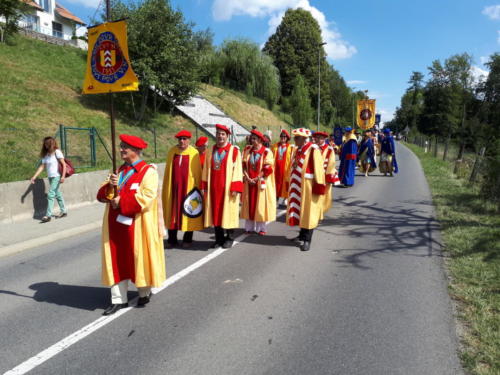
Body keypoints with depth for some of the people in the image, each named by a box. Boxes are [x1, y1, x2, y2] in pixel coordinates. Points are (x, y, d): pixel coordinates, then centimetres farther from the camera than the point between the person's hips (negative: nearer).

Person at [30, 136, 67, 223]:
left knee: (50, 195, -11)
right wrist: (34, 177, 3)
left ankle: (48, 215, -9)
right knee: (57, 194, 13)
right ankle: (63, 211, 23)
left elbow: (64, 164, -10)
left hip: (56, 176, -7)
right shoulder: (45, 154, 11)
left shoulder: (57, 152, -7)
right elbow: (42, 166, 10)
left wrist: (63, 176, -18)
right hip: (50, 177, 7)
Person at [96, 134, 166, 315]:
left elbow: (146, 197, -20)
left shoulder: (148, 171, -8)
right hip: (116, 223, 6)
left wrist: (121, 201, -17)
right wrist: (110, 186, -12)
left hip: (137, 225, -6)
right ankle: (118, 299, 15)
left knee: (139, 258, 7)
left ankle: (144, 292, 28)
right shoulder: (120, 171, 12)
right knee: (117, 260, 6)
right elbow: (102, 195, 9)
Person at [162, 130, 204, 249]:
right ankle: (172, 240, 14)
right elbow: (167, 171, 11)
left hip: (188, 188, -3)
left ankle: (187, 240, 16)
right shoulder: (172, 151, 5)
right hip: (173, 188, 3)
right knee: (172, 213, 5)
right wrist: (166, 188, 9)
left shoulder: (194, 153, -4)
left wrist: (196, 189, -3)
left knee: (188, 214, 5)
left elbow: (197, 172, -1)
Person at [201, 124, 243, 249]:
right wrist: (204, 186, 6)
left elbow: (237, 170, -8)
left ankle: (229, 237, 16)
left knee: (228, 212, 3)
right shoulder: (210, 151, 9)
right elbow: (206, 170, 11)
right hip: (213, 188, 4)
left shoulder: (234, 151, -4)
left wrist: (235, 187, -15)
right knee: (215, 213, 7)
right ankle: (219, 238, 18)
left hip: (228, 188, -4)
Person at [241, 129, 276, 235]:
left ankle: (261, 228, 9)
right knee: (249, 204, 6)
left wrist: (256, 179, -15)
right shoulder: (248, 151, 7)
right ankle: (249, 227, 13)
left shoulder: (267, 152, -6)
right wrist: (248, 178, -10)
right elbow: (244, 167, 4)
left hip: (261, 183, -4)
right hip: (249, 183, 4)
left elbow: (267, 169, -12)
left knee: (261, 204, 0)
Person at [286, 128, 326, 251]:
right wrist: (290, 183, 16)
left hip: (308, 186, -8)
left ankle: (307, 240, 7)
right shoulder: (296, 150, 10)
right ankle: (302, 235, 29)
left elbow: (318, 168, -17)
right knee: (299, 210, 14)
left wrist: (318, 186, -20)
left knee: (308, 211, -1)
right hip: (297, 185, 8)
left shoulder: (313, 149, -14)